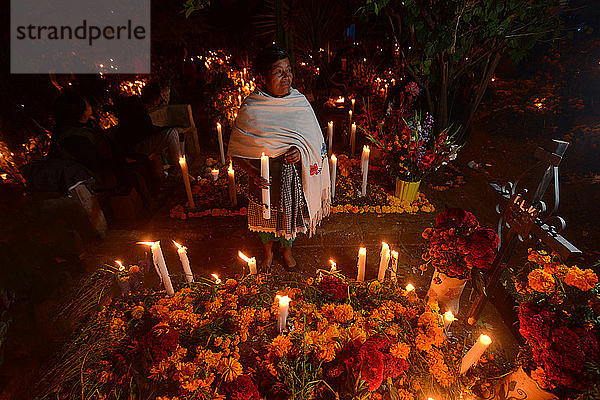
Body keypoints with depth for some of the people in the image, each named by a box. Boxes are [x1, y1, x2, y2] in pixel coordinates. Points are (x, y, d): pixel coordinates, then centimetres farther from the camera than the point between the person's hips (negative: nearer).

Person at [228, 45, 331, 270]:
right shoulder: (249, 111, -13)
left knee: (290, 214, 21)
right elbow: (236, 152, -7)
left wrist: (300, 151, -17)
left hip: (294, 177, 2)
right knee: (264, 216, 19)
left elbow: (314, 141, 4)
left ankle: (287, 249, 53)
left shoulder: (301, 103, -4)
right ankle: (268, 250, 52)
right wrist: (252, 173, -24)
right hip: (263, 179, -1)